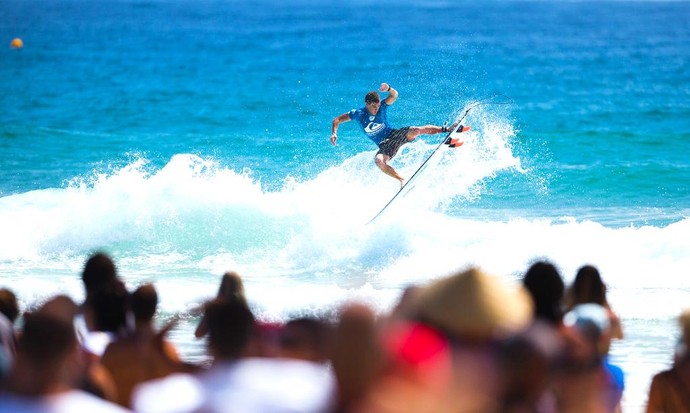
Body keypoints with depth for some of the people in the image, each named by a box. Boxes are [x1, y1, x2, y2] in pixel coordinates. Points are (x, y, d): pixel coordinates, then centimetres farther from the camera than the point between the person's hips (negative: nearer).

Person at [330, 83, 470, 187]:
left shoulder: (382, 106, -9)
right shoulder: (358, 114, -8)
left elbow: (394, 95, -24)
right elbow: (337, 120, 0)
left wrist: (388, 88, -46)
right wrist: (334, 133, -19)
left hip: (395, 135, 0)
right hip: (385, 146, 0)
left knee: (415, 130, -30)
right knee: (378, 161, -35)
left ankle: (447, 130, -24)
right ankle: (402, 180, -29)